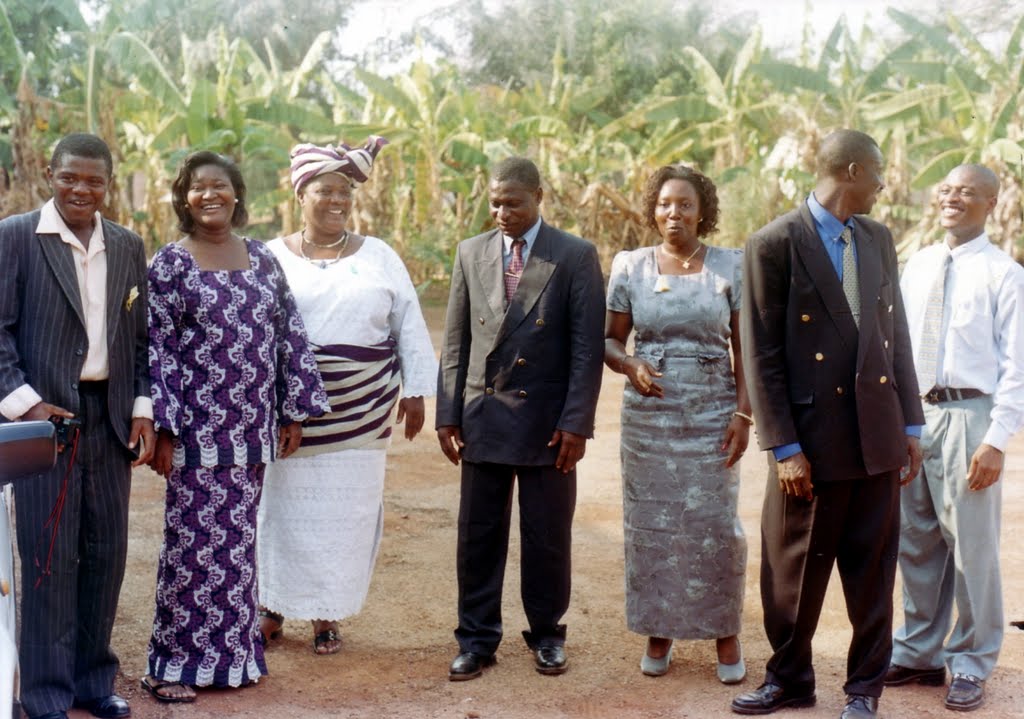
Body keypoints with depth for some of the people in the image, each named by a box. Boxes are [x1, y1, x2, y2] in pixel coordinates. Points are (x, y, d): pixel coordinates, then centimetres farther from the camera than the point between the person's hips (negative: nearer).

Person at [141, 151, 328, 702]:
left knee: (237, 542, 11)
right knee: (193, 543, 0)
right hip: (196, 426, -4)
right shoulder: (169, 264, -4)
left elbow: (289, 336, 10)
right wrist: (162, 429, -12)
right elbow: (155, 350, -7)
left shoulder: (263, 261, 8)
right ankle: (174, 664, 11)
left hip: (250, 429, 4)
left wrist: (294, 410, 7)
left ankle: (231, 651, 23)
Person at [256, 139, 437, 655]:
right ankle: (272, 606, 23)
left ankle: (326, 614, 20)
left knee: (346, 512, 6)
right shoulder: (271, 258, 2)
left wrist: (415, 391, 4)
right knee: (283, 507, 6)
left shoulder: (378, 257, 5)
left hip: (361, 415, 1)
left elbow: (409, 328, 7)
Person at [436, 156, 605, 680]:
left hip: (547, 421, -2)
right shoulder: (471, 252, 7)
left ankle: (546, 635, 24)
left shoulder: (576, 256, -3)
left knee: (547, 536, 7)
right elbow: (456, 340, 9)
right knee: (478, 534, 7)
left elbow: (588, 346, -6)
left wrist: (577, 421, -11)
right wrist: (448, 413, 3)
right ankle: (477, 638, 19)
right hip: (483, 416, 3)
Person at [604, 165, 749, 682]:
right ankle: (658, 632, 18)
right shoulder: (630, 267, 4)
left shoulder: (731, 266, 1)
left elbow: (743, 348, 1)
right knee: (650, 523, 5)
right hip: (649, 414, 1)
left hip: (713, 413, -1)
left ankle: (725, 633, 15)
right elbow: (610, 340, 7)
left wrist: (744, 413, -7)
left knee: (715, 524, 0)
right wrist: (631, 366, -14)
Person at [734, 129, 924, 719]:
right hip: (813, 437, -4)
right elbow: (761, 356, -9)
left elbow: (898, 334, 13)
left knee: (872, 571, 11)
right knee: (796, 573, 8)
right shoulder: (775, 244, -8)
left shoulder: (878, 239, 10)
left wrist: (911, 426, 9)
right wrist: (785, 448, -11)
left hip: (877, 437, 5)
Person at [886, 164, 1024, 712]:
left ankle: (971, 666, 16)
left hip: (967, 414, -5)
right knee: (915, 543, 13)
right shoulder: (916, 265, 11)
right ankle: (920, 653, 28)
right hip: (912, 413, 5)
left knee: (971, 544, 1)